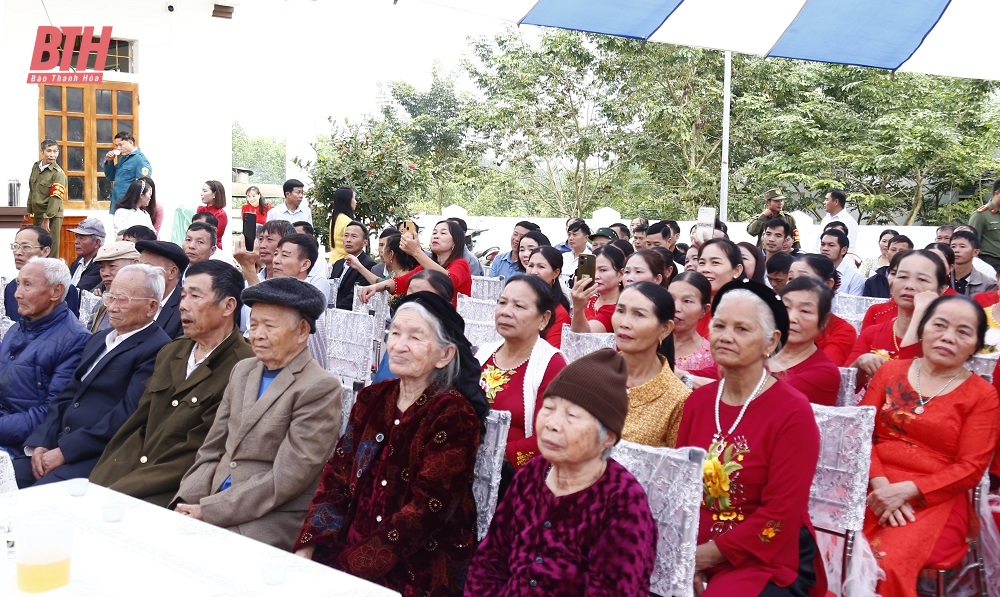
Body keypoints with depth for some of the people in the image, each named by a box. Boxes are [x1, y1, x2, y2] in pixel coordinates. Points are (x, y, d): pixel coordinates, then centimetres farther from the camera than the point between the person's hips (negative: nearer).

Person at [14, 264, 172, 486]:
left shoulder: (157, 350, -10)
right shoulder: (98, 339, 20)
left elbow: (127, 416, -18)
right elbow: (67, 396, 17)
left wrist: (64, 451, -16)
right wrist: (40, 443, 2)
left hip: (100, 459, -8)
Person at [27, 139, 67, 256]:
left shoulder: (58, 173, -14)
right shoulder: (35, 167, 8)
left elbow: (56, 198, -19)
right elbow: (32, 190, 17)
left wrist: (47, 218, -22)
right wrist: (29, 209, 17)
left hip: (51, 216, -7)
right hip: (37, 214, 7)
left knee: (51, 249, -4)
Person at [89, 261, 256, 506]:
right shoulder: (169, 354, 13)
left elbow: (194, 456, -16)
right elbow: (136, 426, 12)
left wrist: (118, 491, -16)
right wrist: (98, 483, 0)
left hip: (173, 496, -7)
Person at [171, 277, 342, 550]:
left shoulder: (320, 388, -12)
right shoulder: (243, 370, 12)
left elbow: (285, 478, -16)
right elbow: (211, 451, 13)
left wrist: (208, 511, -15)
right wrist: (186, 503, -4)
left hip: (272, 522, -7)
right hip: (212, 502, 7)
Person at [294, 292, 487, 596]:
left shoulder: (454, 415, -11)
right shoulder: (372, 398, 7)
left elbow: (425, 511, -16)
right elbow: (337, 476, 4)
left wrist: (352, 567, -19)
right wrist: (306, 548, -9)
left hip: (421, 568, -5)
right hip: (351, 545, 5)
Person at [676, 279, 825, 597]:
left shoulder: (793, 412, -11)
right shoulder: (698, 401, 5)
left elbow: (782, 514, -13)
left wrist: (712, 553, -14)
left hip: (765, 561, -4)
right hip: (694, 555, 4)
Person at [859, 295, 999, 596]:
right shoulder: (890, 371, 14)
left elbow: (970, 468, -2)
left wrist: (906, 490, -14)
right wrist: (880, 485, -12)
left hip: (935, 501, -2)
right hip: (875, 492, 2)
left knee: (888, 564, -31)